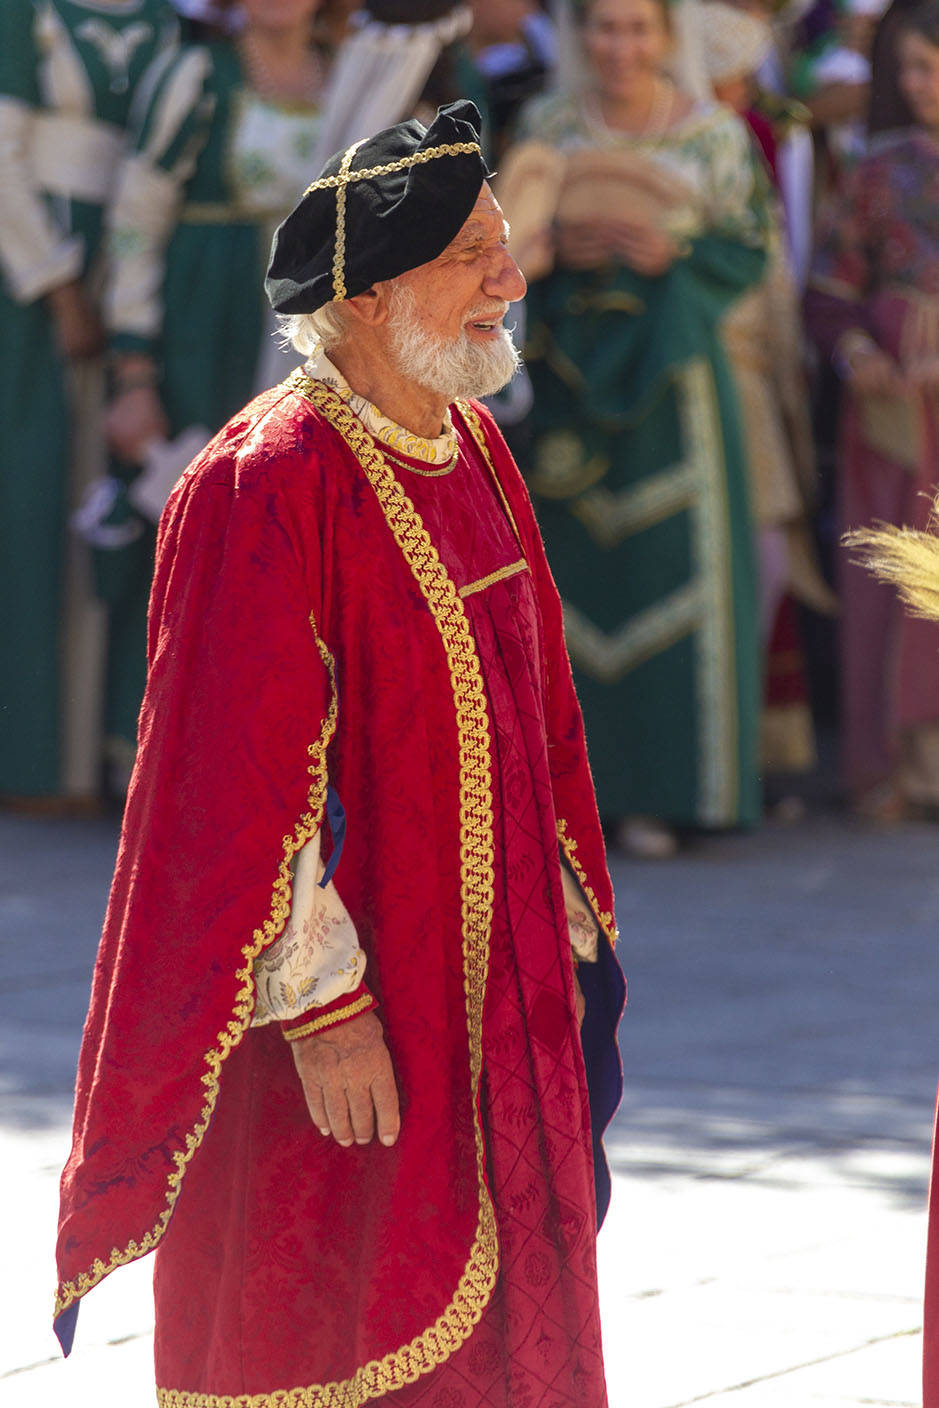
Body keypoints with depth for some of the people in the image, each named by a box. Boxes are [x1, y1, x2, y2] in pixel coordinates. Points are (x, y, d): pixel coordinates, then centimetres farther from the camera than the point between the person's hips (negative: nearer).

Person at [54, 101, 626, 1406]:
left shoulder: (475, 452, 8)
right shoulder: (266, 482, -18)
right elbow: (238, 779, -19)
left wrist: (566, 940, 15)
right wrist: (320, 1002, -20)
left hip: (489, 1013, 8)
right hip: (336, 1049, -8)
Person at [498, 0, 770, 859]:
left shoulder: (717, 136, 1)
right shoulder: (550, 127, 6)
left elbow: (748, 252, 1)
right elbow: (510, 247, 9)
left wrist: (674, 254, -16)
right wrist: (556, 246, -12)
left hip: (669, 371, -1)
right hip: (565, 371, 1)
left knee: (667, 567, -4)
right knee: (569, 568, 0)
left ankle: (653, 793, 3)